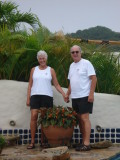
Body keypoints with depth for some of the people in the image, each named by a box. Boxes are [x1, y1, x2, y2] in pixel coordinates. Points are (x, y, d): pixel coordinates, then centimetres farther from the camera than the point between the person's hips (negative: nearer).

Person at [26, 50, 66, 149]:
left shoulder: (51, 70, 11)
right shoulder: (34, 70, 15)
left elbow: (56, 85, 8)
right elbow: (30, 85, 14)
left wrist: (63, 93, -5)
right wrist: (28, 98, 6)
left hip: (47, 96, -1)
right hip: (35, 95, 1)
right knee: (34, 116, -10)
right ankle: (32, 142, -7)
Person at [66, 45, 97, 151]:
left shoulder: (86, 63, -5)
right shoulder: (72, 65, 17)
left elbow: (94, 78, -10)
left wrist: (91, 94, -17)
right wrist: (68, 94, 16)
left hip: (84, 96, -7)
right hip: (75, 97, 7)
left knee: (84, 118, -10)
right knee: (79, 119, 8)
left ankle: (87, 143, -10)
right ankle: (84, 141, 14)